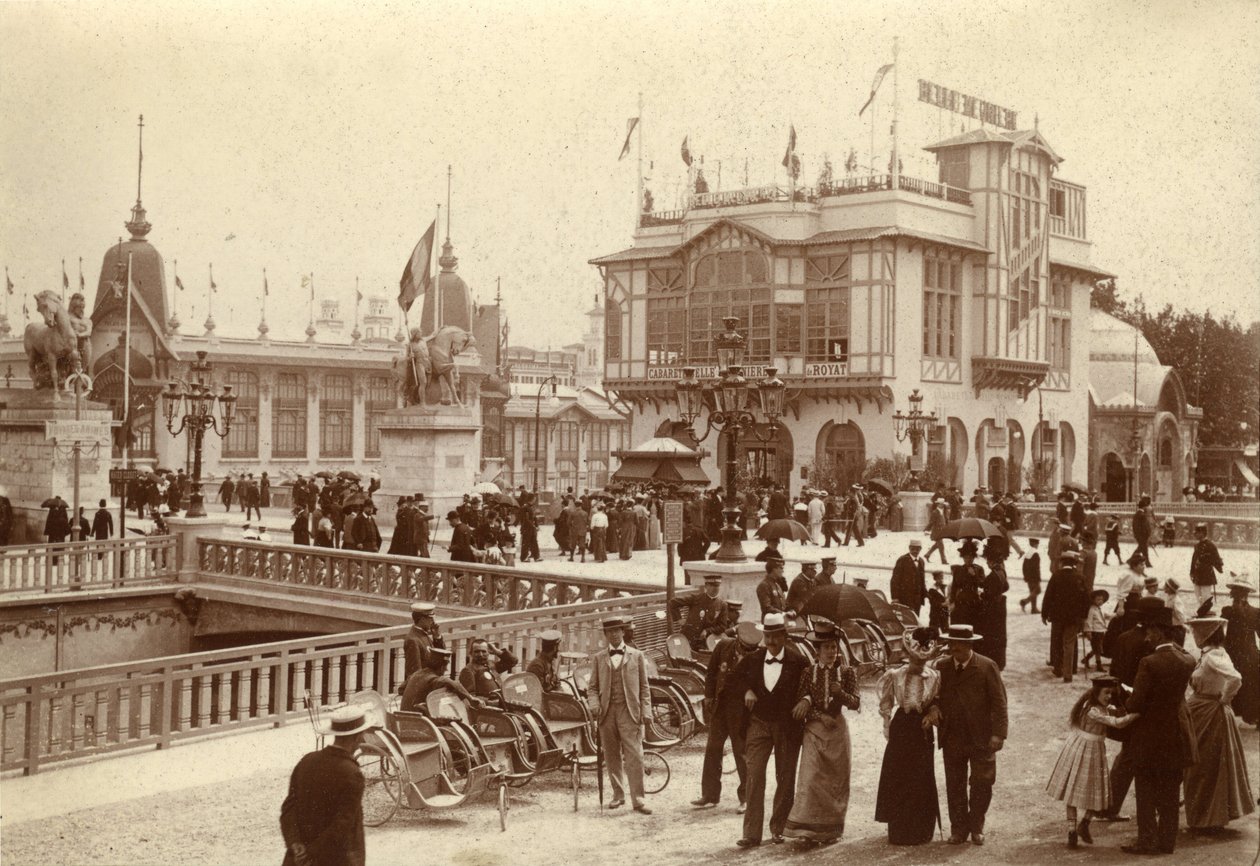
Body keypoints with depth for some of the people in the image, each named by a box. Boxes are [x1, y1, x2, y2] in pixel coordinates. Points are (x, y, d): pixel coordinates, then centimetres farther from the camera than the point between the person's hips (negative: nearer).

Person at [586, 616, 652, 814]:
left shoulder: (636, 656, 8)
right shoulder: (599, 658, 11)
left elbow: (644, 686, 8)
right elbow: (592, 687, 12)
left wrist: (645, 711, 0)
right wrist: (594, 704, -7)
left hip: (629, 711, -2)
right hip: (607, 712, 2)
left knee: (634, 756, -9)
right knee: (612, 757, 8)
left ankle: (638, 799, -7)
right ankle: (618, 794, 21)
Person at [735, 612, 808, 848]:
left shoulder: (797, 661, -7)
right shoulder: (752, 659, 2)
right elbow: (739, 677, 20)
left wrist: (806, 701, -18)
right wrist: (747, 691, 1)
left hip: (787, 725, -1)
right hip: (759, 724, 1)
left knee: (785, 779, 8)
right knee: (754, 776, -8)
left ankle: (778, 828, 24)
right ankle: (752, 833, -7)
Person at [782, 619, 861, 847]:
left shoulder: (847, 673, 3)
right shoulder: (808, 672, 1)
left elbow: (856, 703, -1)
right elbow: (799, 702, 3)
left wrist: (840, 693, -17)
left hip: (837, 730, 1)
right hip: (814, 731, -1)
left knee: (836, 780, 6)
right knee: (810, 777, -12)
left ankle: (830, 829, 18)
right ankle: (808, 830, -11)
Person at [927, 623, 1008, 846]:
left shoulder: (987, 667, -5)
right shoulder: (942, 666, 6)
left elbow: (999, 702, -6)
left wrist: (998, 733, -14)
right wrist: (934, 708, -8)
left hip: (981, 738, -3)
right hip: (952, 738, 3)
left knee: (982, 784, 3)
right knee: (954, 786, 7)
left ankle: (976, 827, 20)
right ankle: (958, 829, 18)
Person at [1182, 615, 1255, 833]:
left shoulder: (1212, 657, -22)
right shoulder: (1216, 654, 6)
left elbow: (1236, 679, -35)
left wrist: (1224, 699, -22)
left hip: (1208, 717, -10)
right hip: (1206, 715, 10)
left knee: (1203, 768, 2)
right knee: (1215, 767, 17)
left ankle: (1205, 820, 12)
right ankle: (1215, 817, 27)